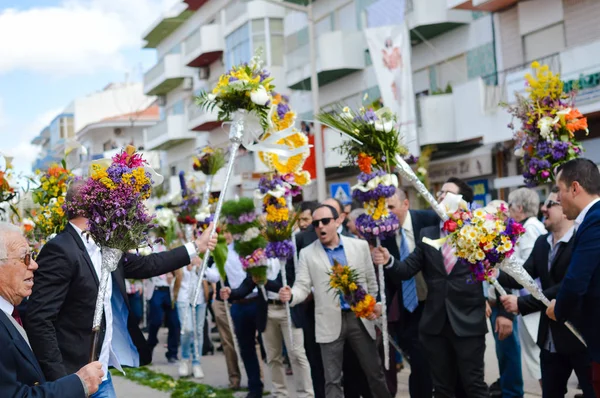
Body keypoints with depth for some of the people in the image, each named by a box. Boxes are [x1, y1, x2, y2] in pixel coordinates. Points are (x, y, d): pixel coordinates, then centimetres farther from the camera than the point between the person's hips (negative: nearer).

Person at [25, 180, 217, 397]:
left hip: (101, 373, 8)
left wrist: (195, 247, 29)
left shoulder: (104, 247, 9)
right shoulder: (60, 251, -17)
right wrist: (60, 380, -23)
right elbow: (39, 319, -21)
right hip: (74, 377, -8)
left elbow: (145, 265, 23)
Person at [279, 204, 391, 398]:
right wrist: (290, 295, -26)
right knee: (332, 380, 2)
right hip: (330, 322, -1)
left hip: (360, 317, 1)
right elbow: (303, 286, -5)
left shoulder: (360, 246, 5)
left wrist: (375, 304, -4)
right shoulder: (307, 253, 2)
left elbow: (371, 281, 9)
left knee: (374, 372, 11)